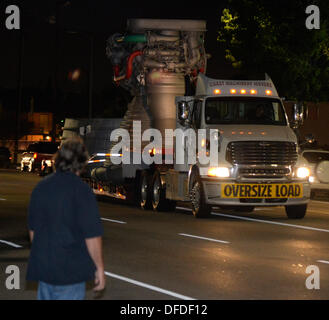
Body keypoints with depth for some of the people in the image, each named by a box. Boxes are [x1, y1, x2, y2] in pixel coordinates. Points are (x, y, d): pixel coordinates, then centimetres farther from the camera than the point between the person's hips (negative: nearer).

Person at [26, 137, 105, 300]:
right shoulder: (81, 190, -15)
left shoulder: (41, 187, 5)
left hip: (42, 268, 6)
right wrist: (99, 268, -6)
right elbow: (92, 236, -16)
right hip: (71, 271, -6)